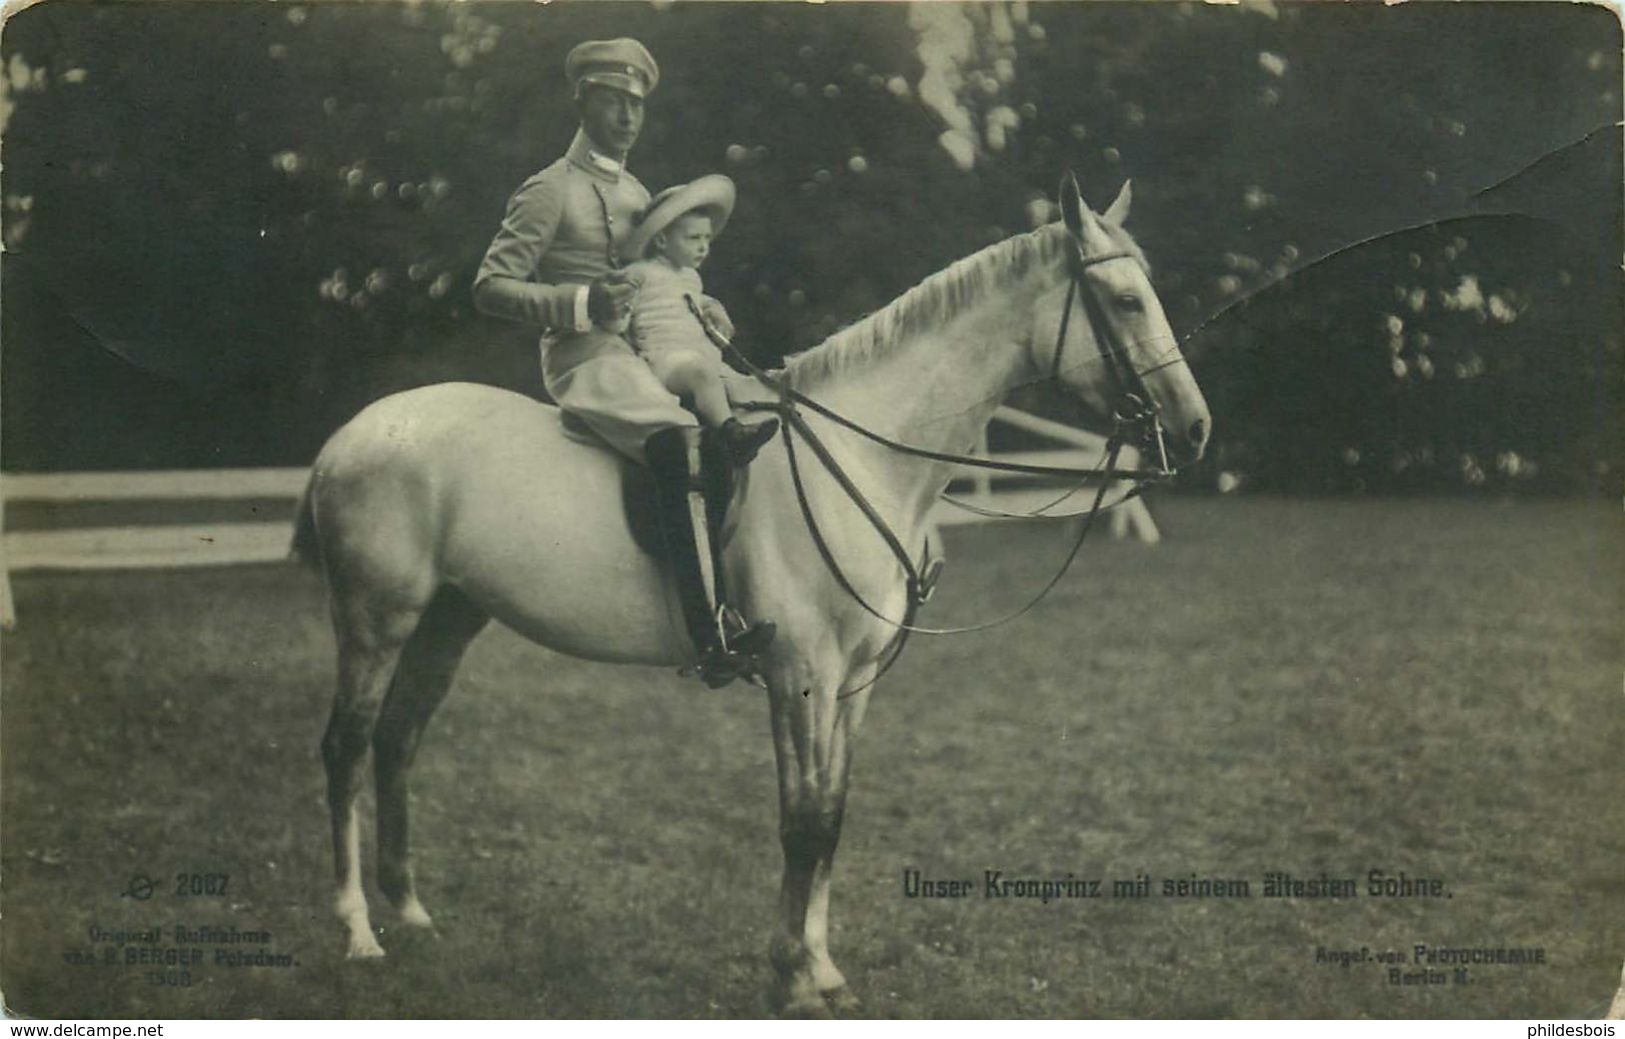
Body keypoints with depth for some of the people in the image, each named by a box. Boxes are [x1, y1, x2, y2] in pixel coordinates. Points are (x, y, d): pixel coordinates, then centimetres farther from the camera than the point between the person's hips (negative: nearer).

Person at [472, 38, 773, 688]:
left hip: (648, 354, 9)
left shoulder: (637, 194, 21)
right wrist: (581, 304, -20)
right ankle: (714, 638, -40)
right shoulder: (551, 191, -1)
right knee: (680, 443, -33)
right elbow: (490, 287, -7)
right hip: (587, 360, -8)